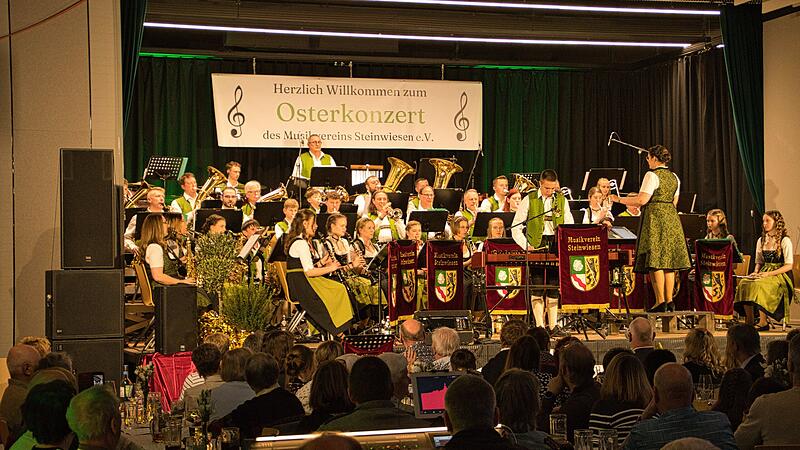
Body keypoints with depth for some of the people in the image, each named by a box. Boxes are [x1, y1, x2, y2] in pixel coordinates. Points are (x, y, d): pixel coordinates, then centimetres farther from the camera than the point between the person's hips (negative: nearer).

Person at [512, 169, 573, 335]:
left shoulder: (562, 200, 8)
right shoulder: (529, 200, 0)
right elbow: (515, 228, -2)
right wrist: (526, 246, -15)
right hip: (536, 246, -3)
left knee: (554, 286, 4)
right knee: (537, 286, -6)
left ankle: (553, 325, 8)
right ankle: (540, 326, -4)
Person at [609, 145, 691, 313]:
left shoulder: (652, 175, -10)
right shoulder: (674, 177, 14)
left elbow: (642, 200, -17)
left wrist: (619, 200, -9)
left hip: (655, 219, -8)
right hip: (671, 219, 8)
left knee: (655, 261, -7)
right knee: (669, 261, 8)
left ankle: (660, 302, -9)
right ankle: (669, 301, 8)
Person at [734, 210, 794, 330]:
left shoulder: (785, 241, -3)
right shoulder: (761, 240, 17)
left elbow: (788, 265, -8)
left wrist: (768, 274, -18)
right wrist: (756, 272, -1)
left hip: (780, 275, -6)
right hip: (764, 273, 6)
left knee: (758, 285, -34)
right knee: (744, 284, -24)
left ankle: (763, 322, -26)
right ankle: (749, 321, -23)